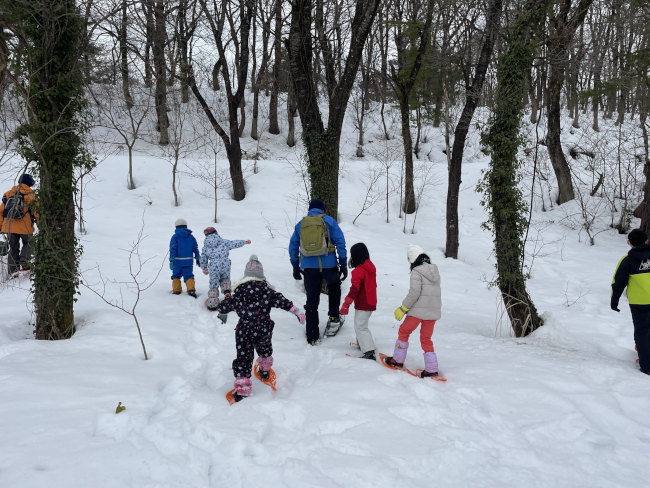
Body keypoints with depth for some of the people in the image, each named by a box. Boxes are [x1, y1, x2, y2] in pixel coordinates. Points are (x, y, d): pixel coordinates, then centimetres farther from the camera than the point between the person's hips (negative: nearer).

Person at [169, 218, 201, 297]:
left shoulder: (175, 237, -5)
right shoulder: (191, 237, 6)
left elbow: (172, 249, -10)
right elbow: (195, 249, 9)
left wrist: (171, 260, -10)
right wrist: (198, 259, 18)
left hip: (177, 261, -2)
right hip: (188, 261, 2)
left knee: (176, 275, 13)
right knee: (188, 275, 4)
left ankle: (176, 290, 14)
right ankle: (191, 289, -13)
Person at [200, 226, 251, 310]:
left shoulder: (205, 247, 8)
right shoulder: (224, 242, 5)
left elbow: (203, 259, 15)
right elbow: (234, 244, 15)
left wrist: (204, 268, 30)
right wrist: (244, 242, 30)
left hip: (213, 268, 0)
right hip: (225, 265, 0)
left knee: (213, 284, 10)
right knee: (225, 279, 28)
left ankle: (212, 304, 13)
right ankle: (226, 291, 3)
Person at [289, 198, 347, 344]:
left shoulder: (300, 224, 12)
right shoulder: (328, 221, 4)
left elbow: (293, 247, 14)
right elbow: (340, 242, -2)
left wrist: (296, 268, 21)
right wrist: (343, 265, 2)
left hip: (308, 267, 2)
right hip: (328, 265, -2)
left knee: (311, 302, 8)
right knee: (334, 287, 30)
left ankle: (312, 337, 8)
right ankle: (334, 317, 22)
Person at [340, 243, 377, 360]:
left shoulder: (359, 270, -19)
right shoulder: (371, 267, 9)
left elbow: (354, 288, -23)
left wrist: (346, 304, -20)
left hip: (362, 305, -9)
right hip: (371, 302, 9)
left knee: (360, 327, -6)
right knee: (361, 324, 25)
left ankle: (369, 352, -12)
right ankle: (362, 344, 39)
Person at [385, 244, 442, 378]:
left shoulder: (416, 272, -11)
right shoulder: (435, 271, 11)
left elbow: (414, 293, -18)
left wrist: (402, 309, -12)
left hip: (418, 310, -6)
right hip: (433, 312, 6)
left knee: (404, 331, 14)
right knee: (426, 338, 15)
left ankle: (398, 359, 21)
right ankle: (432, 368, 9)